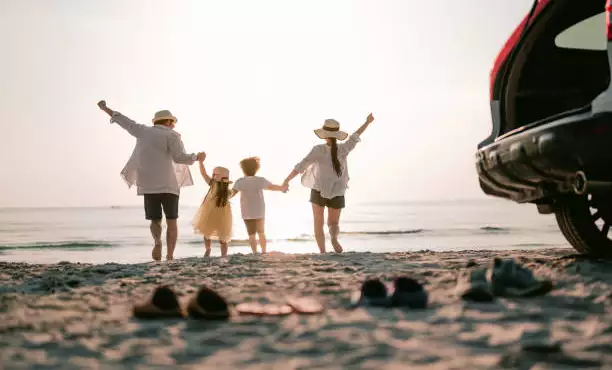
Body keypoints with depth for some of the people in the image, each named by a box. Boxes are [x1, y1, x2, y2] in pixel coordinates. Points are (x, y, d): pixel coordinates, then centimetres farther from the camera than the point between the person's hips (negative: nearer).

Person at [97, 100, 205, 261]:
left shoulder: (143, 131, 11)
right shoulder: (171, 135, -2)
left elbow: (124, 121, 21)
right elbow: (179, 157, -13)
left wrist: (105, 108, 34)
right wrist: (197, 157, 5)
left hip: (148, 185, 3)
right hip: (168, 184, -3)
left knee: (155, 220, 10)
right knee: (171, 221, 5)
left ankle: (157, 240, -23)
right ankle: (170, 256, -6)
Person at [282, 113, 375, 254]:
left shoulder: (318, 150, -14)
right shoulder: (343, 149, -6)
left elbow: (301, 166, -15)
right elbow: (355, 137, 10)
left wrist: (287, 180, -7)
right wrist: (367, 122, 26)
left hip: (319, 191, -2)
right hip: (337, 193, 2)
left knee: (318, 224, 10)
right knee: (334, 224, 15)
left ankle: (323, 252, -7)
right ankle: (334, 238, -20)